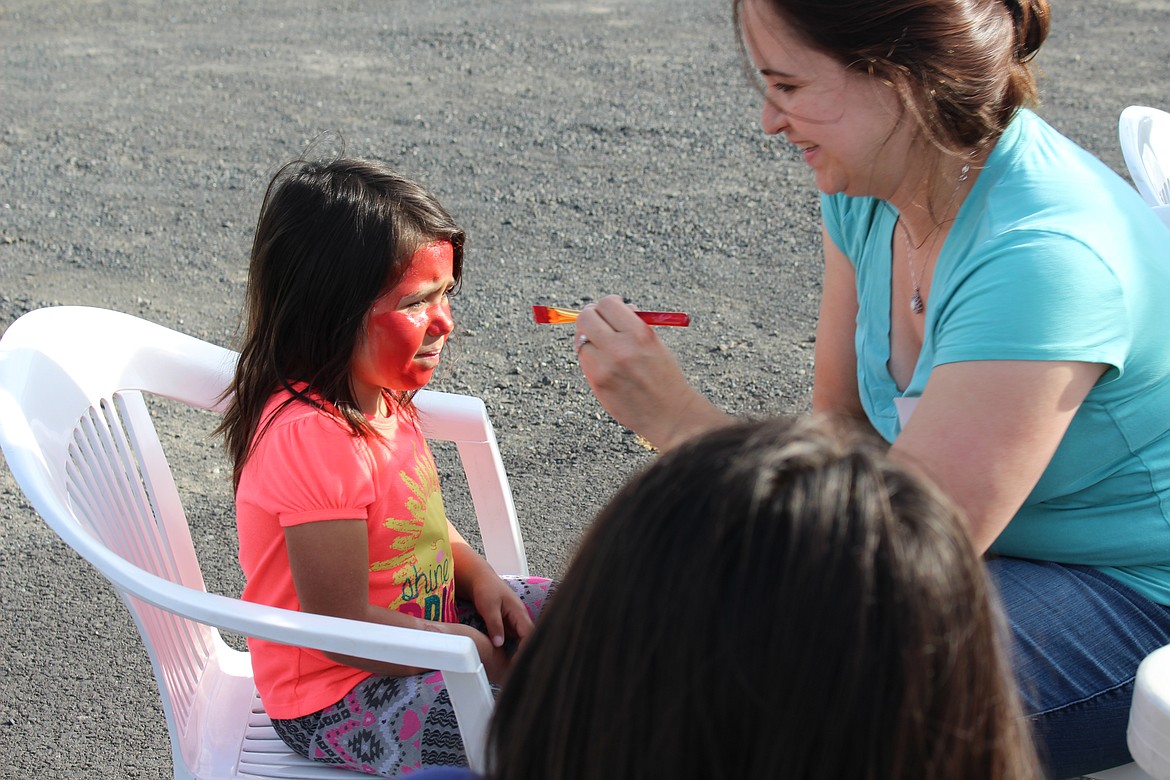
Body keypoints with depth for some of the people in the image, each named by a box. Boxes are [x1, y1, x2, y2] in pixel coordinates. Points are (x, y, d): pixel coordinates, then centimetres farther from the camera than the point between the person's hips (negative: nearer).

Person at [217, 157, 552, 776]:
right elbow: (343, 627, -29)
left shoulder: (377, 392, -3)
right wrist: (478, 651, -17)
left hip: (418, 621, 9)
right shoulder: (312, 436, -32)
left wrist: (480, 577, -1)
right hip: (341, 702, -9)